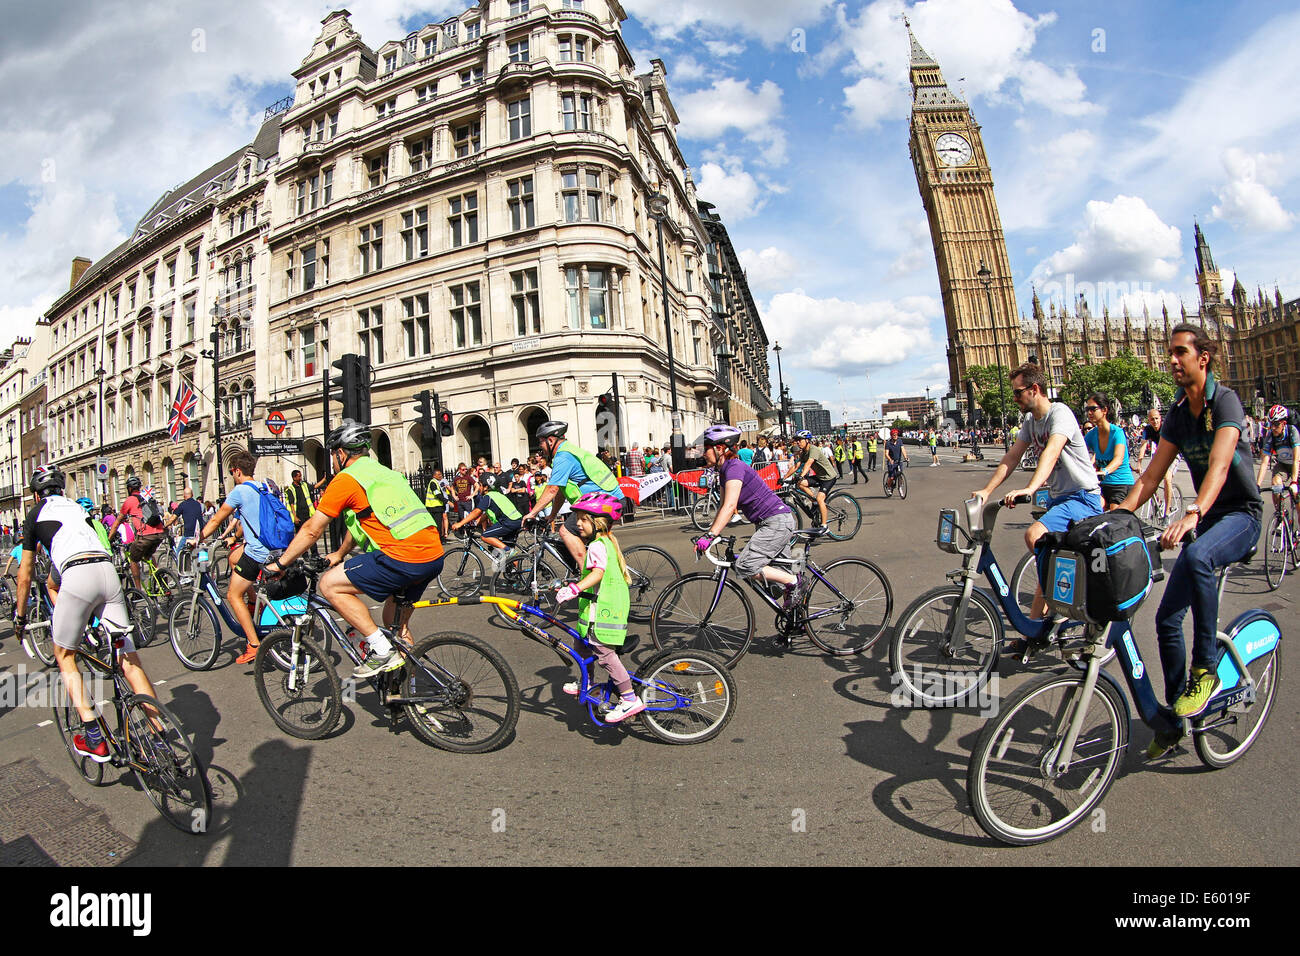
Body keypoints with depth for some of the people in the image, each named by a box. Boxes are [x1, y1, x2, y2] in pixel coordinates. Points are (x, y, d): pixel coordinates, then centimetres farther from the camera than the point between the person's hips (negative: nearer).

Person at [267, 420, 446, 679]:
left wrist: (279, 563, 17)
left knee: (330, 585, 2)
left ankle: (382, 649, 0)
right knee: (396, 614, 30)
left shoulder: (346, 478, 1)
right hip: (435, 555, 9)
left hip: (403, 557, -9)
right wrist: (339, 555, 47)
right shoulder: (385, 472, 26)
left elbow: (312, 530, 4)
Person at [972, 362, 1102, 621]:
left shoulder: (1059, 413, -18)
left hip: (1082, 497, -9)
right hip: (1058, 497, 9)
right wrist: (986, 490, -7)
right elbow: (1012, 457, 5)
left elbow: (1051, 452, -34)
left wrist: (1029, 488, -49)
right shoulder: (1030, 419, 9)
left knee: (1034, 535, -28)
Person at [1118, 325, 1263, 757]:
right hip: (1207, 519, 7)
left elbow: (1219, 464, -31)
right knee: (1167, 618, -2)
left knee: (1195, 557, -40)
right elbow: (1152, 474, 3)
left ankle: (1206, 670, -25)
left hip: (1242, 513, -6)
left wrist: (1192, 513, -46)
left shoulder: (1225, 400, -15)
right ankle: (1175, 715, 14)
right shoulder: (1177, 412, 6)